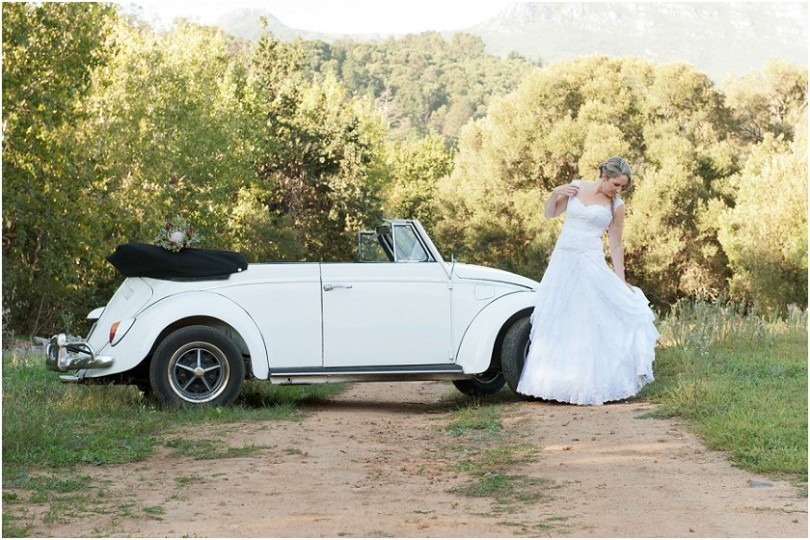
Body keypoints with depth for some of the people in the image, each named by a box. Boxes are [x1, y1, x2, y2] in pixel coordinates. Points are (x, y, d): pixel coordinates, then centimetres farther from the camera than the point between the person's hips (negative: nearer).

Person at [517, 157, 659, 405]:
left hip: (591, 264, -3)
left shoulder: (617, 206, -1)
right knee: (556, 322, 7)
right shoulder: (576, 187, 5)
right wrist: (556, 194, -5)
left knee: (589, 323, -6)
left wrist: (621, 281, 2)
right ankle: (556, 382, 18)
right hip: (562, 261, 3)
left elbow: (616, 245, 4)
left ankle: (587, 385, -2)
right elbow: (550, 213, 15)